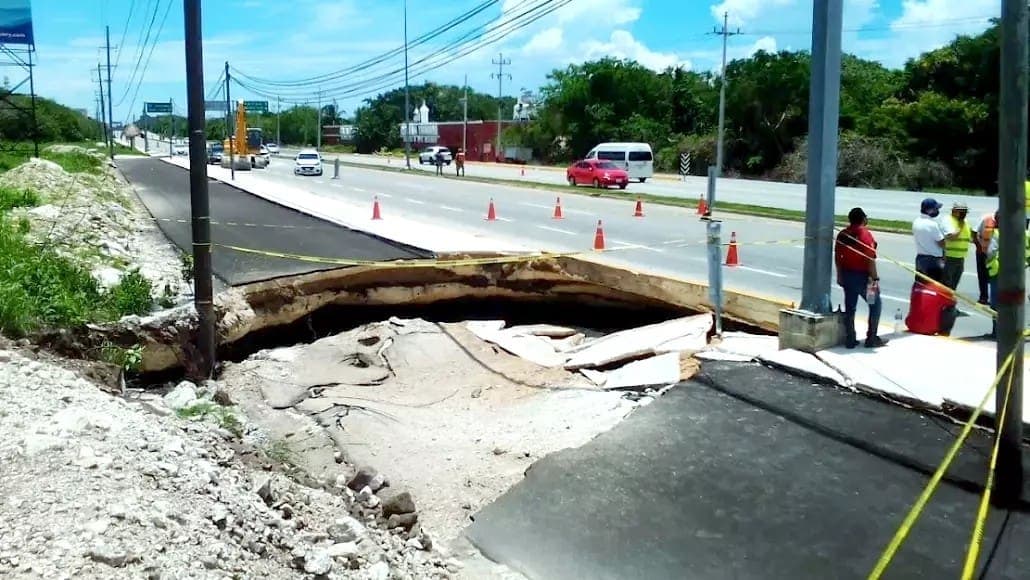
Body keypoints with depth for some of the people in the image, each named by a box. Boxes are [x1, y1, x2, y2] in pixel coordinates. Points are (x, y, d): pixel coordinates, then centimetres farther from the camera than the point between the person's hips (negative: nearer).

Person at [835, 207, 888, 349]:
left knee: (850, 308, 10)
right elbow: (870, 260, -18)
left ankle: (850, 340, 13)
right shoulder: (866, 235, -15)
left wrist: (840, 275, 17)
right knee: (875, 305, 9)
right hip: (862, 276, -6)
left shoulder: (842, 234, 3)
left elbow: (837, 257, 8)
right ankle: (871, 338, 9)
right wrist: (875, 279, -12)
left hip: (847, 275, 6)